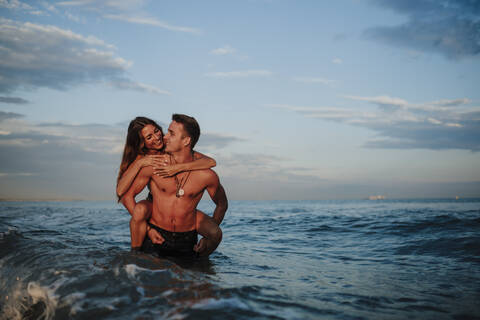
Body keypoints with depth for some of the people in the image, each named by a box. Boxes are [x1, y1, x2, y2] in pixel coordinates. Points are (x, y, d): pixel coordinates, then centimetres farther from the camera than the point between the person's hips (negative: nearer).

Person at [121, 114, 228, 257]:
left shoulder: (207, 176, -7)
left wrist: (211, 234, -1)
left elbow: (222, 205, 11)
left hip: (187, 241, 1)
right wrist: (147, 229, -4)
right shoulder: (154, 166, -7)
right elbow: (127, 196, 2)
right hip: (156, 236, 0)